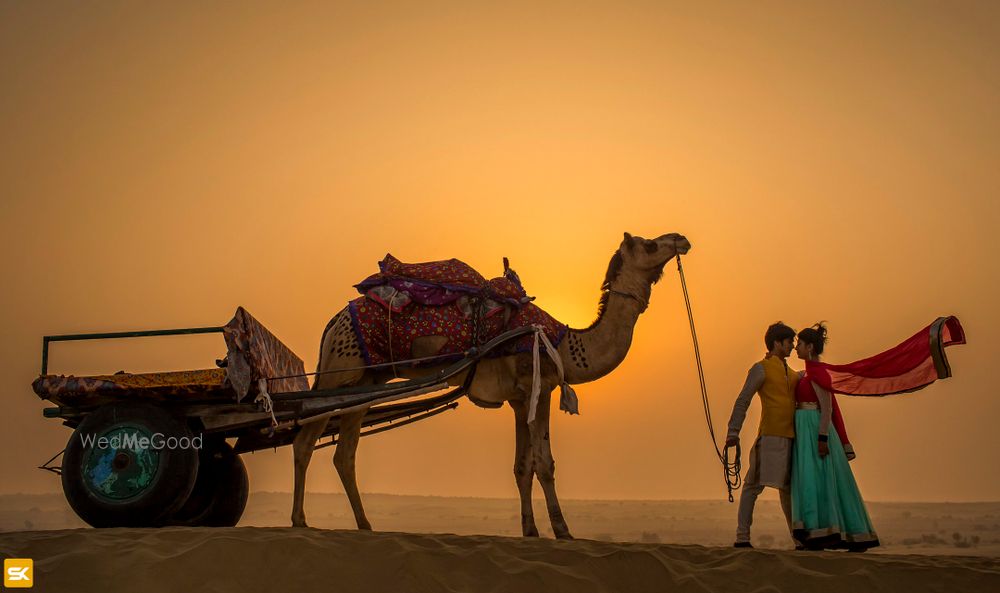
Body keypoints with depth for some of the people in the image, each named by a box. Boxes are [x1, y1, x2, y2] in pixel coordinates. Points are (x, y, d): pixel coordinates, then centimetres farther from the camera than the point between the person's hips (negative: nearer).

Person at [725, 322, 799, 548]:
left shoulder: (790, 373, 22)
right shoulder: (761, 368, 0)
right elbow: (742, 401, -9)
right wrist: (733, 432, -19)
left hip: (790, 437, 8)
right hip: (771, 436, -7)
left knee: (787, 487, 13)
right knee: (753, 485, -8)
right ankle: (742, 537, -10)